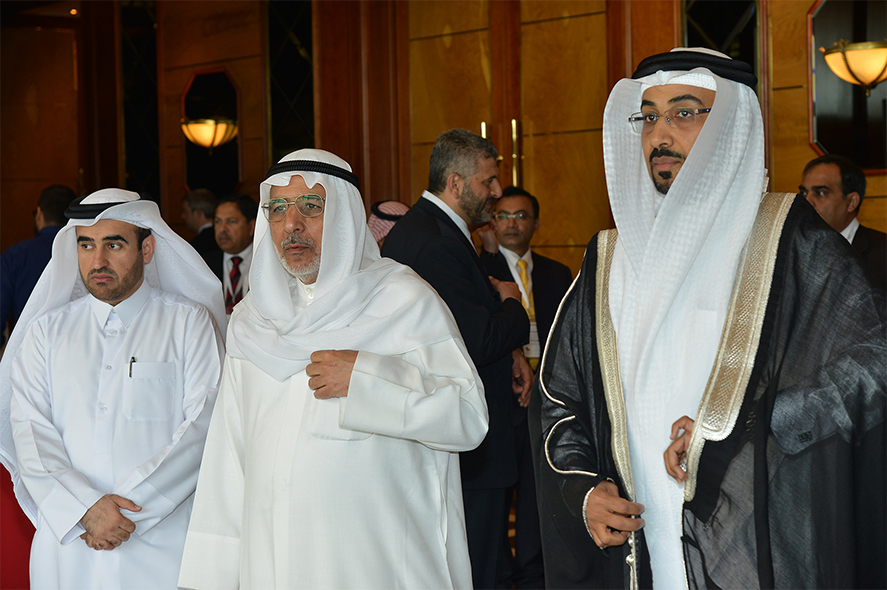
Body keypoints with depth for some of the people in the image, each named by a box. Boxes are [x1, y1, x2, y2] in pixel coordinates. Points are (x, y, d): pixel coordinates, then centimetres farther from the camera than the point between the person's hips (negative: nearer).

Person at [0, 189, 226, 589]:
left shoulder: (191, 323, 2)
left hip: (161, 541, -2)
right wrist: (85, 508, -15)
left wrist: (133, 510, -15)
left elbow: (204, 428, -7)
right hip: (66, 543, 2)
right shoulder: (47, 331, 10)